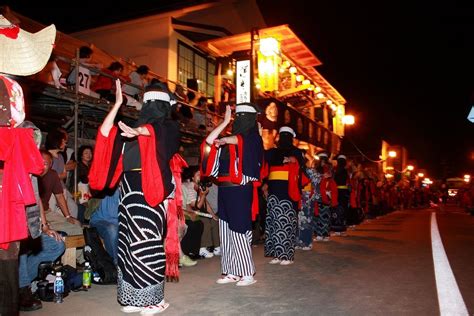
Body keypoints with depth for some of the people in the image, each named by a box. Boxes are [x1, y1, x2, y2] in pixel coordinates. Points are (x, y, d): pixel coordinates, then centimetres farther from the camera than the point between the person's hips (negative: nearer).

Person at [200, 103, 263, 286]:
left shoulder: (252, 138, -5)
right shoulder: (229, 139, 14)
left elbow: (238, 139, -27)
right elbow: (209, 141, 2)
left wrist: (223, 141, -15)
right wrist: (225, 121, 2)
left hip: (239, 191, -7)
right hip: (224, 190, 7)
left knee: (238, 232, -2)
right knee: (226, 233, 10)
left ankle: (248, 274, 11)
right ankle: (232, 272, 20)